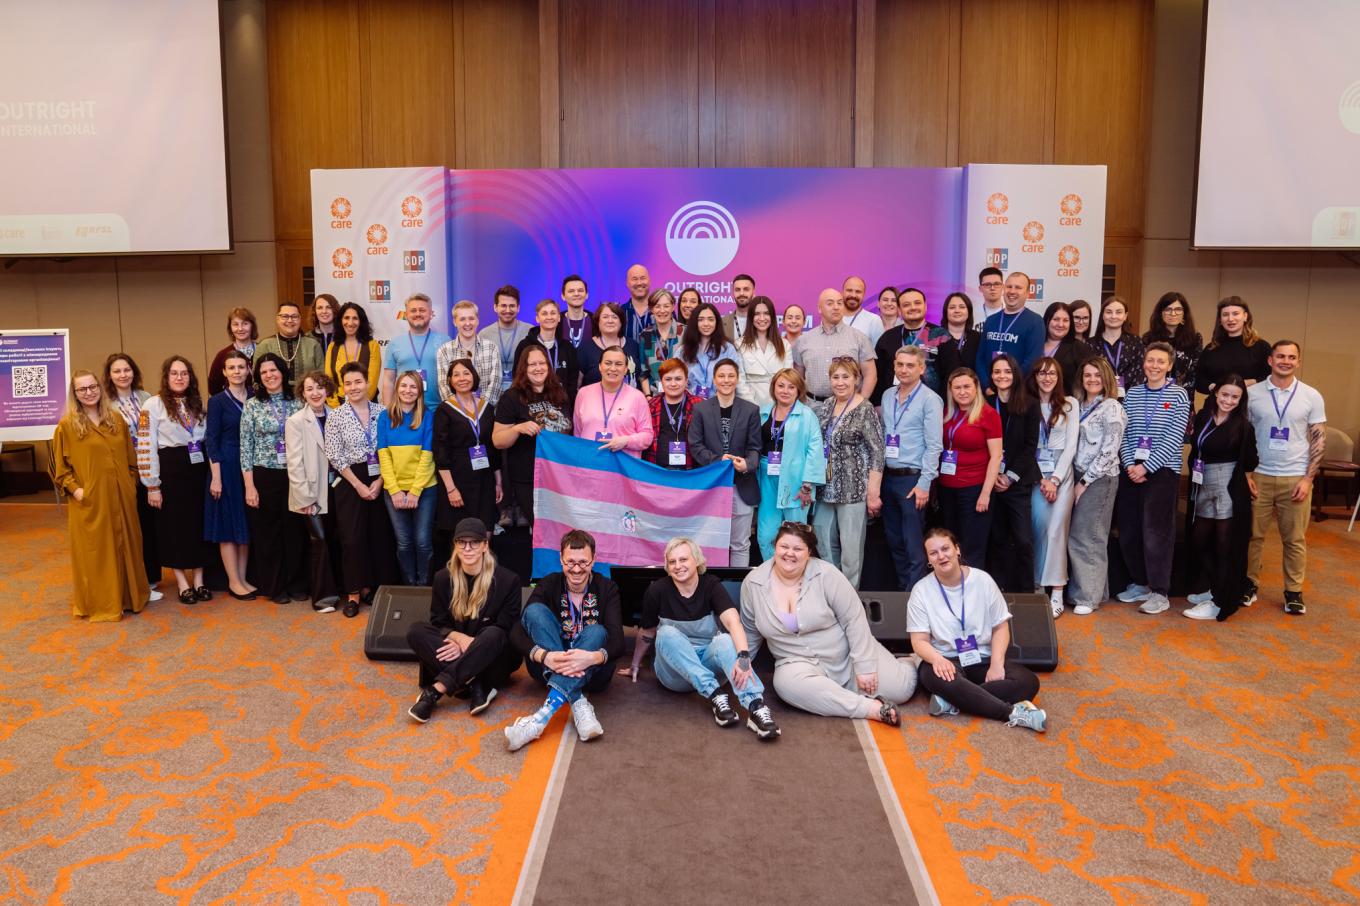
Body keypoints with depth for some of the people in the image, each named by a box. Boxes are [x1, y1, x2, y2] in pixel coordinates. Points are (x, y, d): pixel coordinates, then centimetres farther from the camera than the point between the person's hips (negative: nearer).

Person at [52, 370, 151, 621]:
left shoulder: (117, 419, 8)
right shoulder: (67, 425, -4)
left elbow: (130, 457, 14)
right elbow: (60, 465, -2)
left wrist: (131, 483, 8)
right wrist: (73, 488, -13)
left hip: (121, 497, 4)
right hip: (89, 500, -4)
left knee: (125, 546, 11)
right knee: (94, 551, 3)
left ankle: (128, 596, 25)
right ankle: (98, 604, 13)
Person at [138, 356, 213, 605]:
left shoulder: (197, 403, 12)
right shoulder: (153, 404, -5)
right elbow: (146, 447, -9)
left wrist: (211, 474, 9)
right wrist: (152, 485, -12)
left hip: (198, 468, 5)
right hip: (171, 471, -5)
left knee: (199, 523, 8)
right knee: (174, 525, 3)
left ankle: (198, 580, 18)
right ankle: (183, 584, 12)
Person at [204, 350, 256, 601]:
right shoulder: (217, 401, -3)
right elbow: (211, 440, -6)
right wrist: (216, 476, -12)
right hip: (226, 466, -4)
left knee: (247, 524, 8)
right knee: (229, 524, 2)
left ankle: (242, 578, 17)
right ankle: (233, 582, 8)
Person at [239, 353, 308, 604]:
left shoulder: (296, 403, 4)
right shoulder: (252, 405, -1)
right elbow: (245, 447, -2)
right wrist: (249, 486, -8)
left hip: (293, 476, 2)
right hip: (264, 477, -2)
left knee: (295, 531, 6)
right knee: (268, 533, 5)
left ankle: (297, 584, 19)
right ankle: (274, 587, 17)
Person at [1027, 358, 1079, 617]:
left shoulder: (1070, 404, 5)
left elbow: (1071, 444, 1)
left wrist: (1055, 479, -7)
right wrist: (1041, 479, -6)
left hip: (1062, 473, -1)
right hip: (1035, 472, 1)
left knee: (1056, 530, -8)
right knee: (1039, 528, -4)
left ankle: (1057, 593, -6)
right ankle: (1038, 586, 5)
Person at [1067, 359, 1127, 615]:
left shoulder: (1111, 407, -7)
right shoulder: (1079, 406, 14)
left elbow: (1109, 451, -12)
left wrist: (1084, 482, -12)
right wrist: (1077, 480, 5)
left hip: (1100, 478, -6)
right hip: (1080, 477, 6)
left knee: (1085, 536, -5)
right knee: (1078, 536, 6)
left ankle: (1088, 596, 3)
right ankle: (1085, 590, 15)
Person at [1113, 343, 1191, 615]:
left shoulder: (1178, 395, -2)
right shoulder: (1132, 393, 9)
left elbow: (1174, 438, -9)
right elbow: (1123, 433, 7)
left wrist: (1146, 467, -14)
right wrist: (1130, 464, -8)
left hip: (1162, 471, -4)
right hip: (1130, 470, 4)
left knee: (1156, 530, -6)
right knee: (1128, 530, 7)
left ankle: (1159, 592, 2)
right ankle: (1139, 582, 23)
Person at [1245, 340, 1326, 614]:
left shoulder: (1311, 396, 1)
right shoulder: (1251, 393, 0)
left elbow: (1319, 440, 2)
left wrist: (1308, 479, -6)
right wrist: (1245, 474, -3)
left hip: (1295, 478, 0)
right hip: (1259, 476, 0)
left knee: (1294, 540, 6)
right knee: (1253, 535, 5)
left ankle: (1294, 591, 17)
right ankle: (1250, 584, 18)